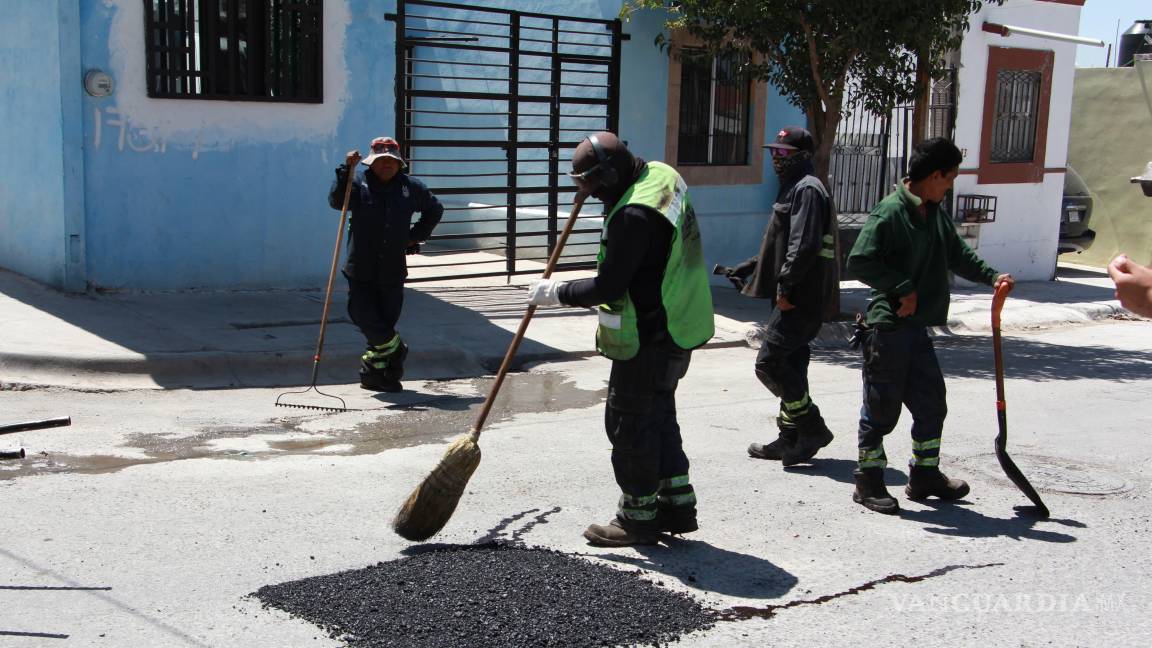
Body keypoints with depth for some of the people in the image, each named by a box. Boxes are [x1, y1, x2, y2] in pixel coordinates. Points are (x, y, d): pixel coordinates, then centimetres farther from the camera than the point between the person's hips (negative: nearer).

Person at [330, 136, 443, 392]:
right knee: (363, 316, -9)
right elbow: (336, 200, -19)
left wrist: (416, 236, 13)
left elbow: (434, 210, 23)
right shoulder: (359, 183, -1)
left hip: (393, 271, 2)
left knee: (385, 321, 4)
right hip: (361, 269, -2)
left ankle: (372, 372, 16)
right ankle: (395, 348, 17)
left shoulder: (410, 187, 7)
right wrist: (346, 169, -28)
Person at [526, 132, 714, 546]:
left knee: (629, 422, 3)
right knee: (659, 413, 20)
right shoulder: (660, 175, 4)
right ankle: (677, 503, 28)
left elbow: (608, 287, -23)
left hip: (650, 338, -10)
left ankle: (638, 518, 14)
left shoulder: (633, 215, -26)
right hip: (677, 328, 10)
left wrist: (557, 292, -9)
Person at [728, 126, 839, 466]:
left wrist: (785, 287, -22)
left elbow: (804, 246, -23)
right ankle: (790, 438, 21)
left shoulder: (807, 190, -12)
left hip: (800, 298, -10)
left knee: (769, 363, -11)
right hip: (794, 298, 10)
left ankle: (813, 428, -3)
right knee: (791, 366, 13)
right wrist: (749, 267, 22)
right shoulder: (794, 188, 20)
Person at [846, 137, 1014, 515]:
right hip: (887, 327, -9)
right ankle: (868, 482, 13)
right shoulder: (890, 212, -16)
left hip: (917, 327, 9)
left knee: (931, 402, 14)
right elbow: (859, 262, -22)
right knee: (882, 408, 1)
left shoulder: (935, 213, 12)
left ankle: (925, 476, 28)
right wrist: (902, 289, -19)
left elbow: (957, 254, 24)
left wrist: (992, 276, 11)